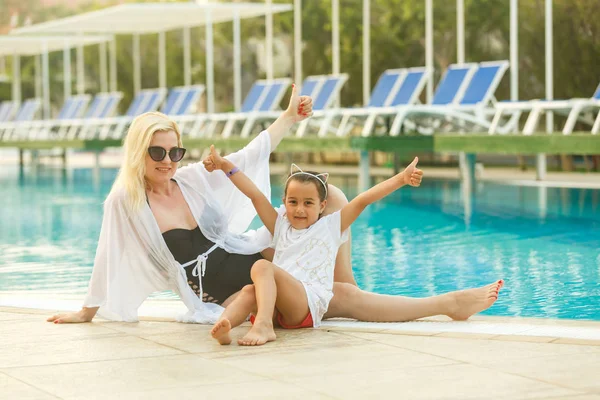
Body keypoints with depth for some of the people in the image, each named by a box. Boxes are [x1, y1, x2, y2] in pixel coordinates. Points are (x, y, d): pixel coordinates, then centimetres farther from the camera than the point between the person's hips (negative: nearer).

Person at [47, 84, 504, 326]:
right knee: (344, 302, -17)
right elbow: (109, 258, 0)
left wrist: (288, 118, 12)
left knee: (330, 196, -6)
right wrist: (87, 311, 6)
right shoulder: (124, 201, -9)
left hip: (257, 258, 6)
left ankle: (344, 286, -6)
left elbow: (249, 156, 11)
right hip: (224, 294, -6)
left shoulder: (194, 178, 2)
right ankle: (449, 303, -14)